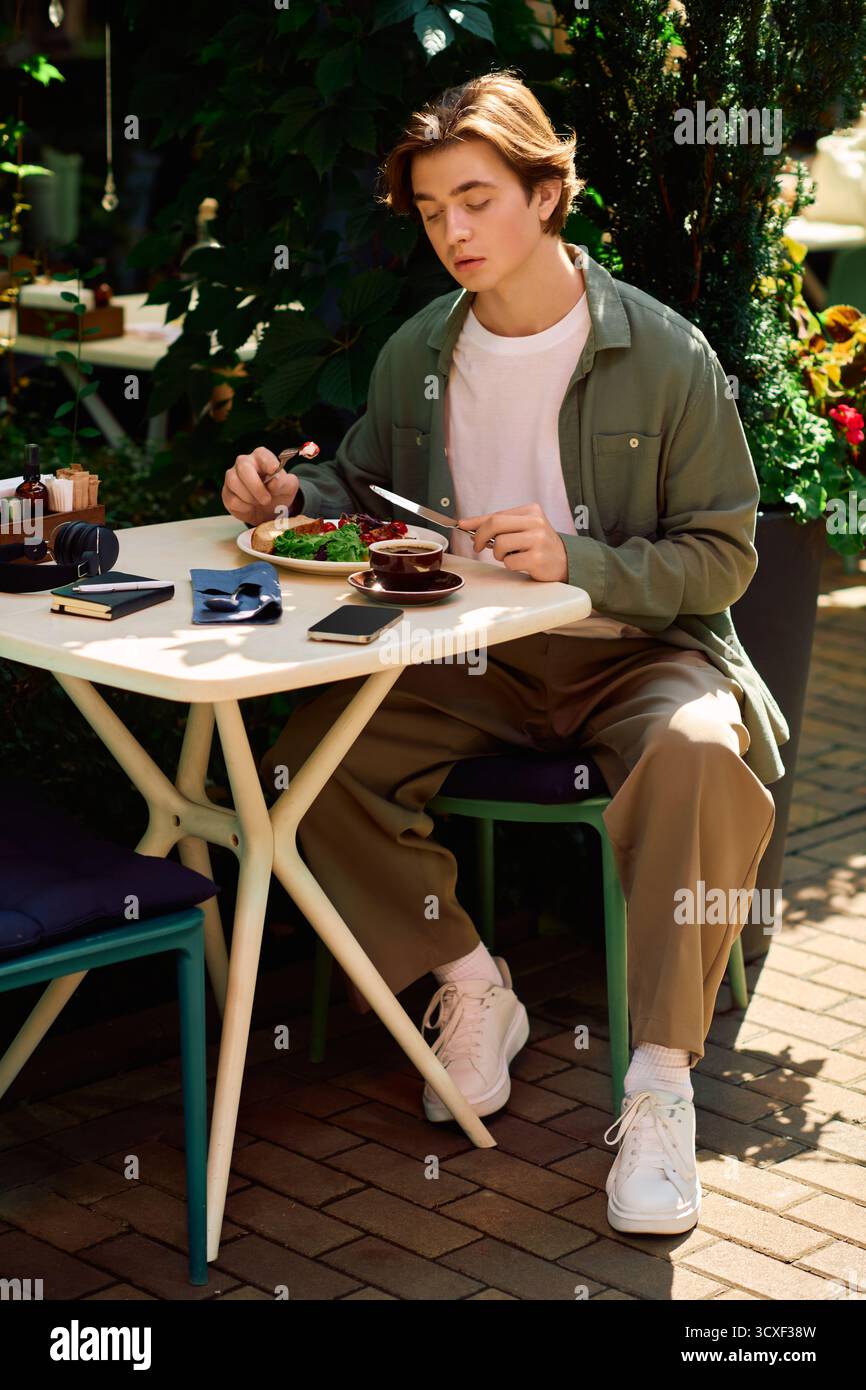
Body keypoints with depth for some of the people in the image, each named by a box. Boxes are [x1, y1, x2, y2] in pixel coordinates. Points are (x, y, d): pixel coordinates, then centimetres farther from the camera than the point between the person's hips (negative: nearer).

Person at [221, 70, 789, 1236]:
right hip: (475, 661, 4)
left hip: (637, 652, -4)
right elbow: (359, 490, 22)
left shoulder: (665, 355, -9)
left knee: (698, 756, -38)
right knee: (313, 755, -21)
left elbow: (722, 560, -8)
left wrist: (576, 561, -24)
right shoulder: (416, 354, 5)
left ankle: (661, 1079, -25)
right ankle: (470, 986, -1)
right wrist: (289, 496, -2)